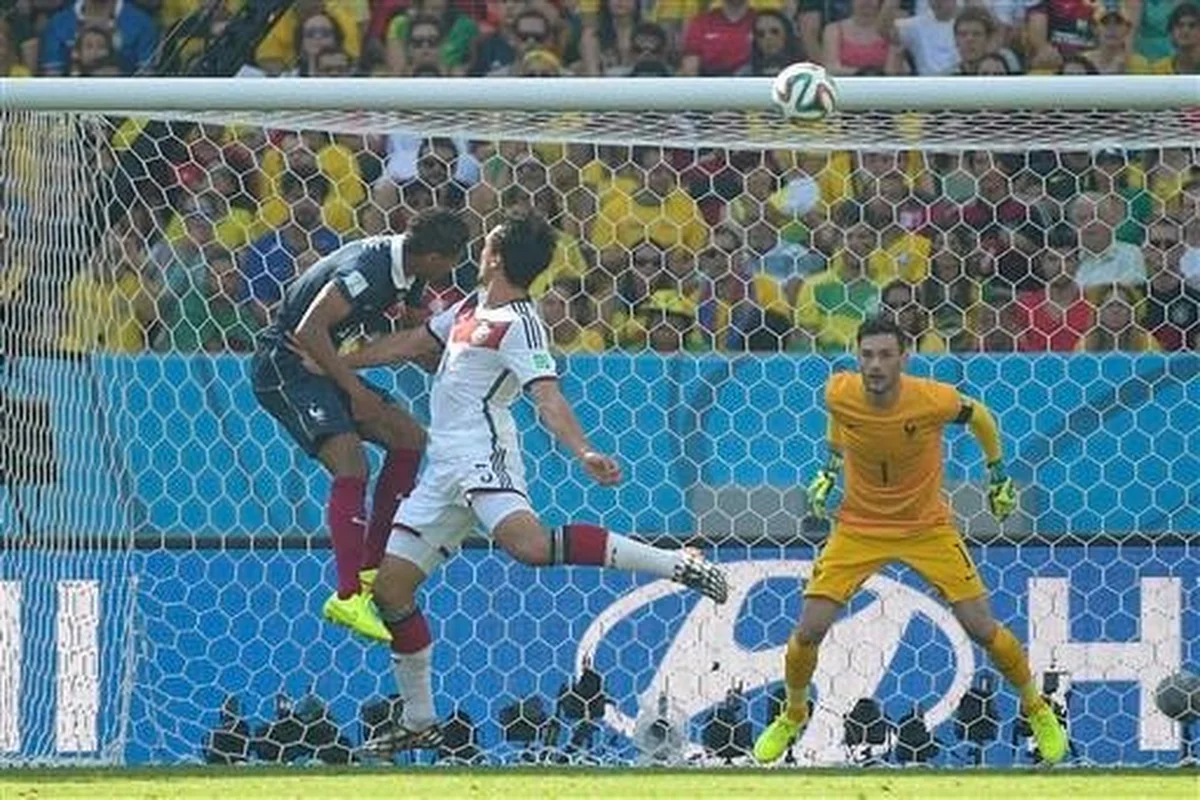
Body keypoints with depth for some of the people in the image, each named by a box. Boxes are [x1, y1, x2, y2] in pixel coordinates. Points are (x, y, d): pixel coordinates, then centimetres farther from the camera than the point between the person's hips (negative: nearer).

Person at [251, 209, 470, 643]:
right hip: (283, 363, -10)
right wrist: (355, 391, -26)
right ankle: (348, 598, -27)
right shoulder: (369, 269, -26)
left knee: (409, 438, 9)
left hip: (320, 365, 10)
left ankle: (370, 568, 12)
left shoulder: (401, 269, 4)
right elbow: (308, 331, -31)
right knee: (350, 459, -25)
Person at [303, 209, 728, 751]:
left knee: (528, 543, -36)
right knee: (389, 586, 7)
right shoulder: (473, 306, 19)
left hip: (483, 452, -9)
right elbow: (412, 344, 32)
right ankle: (419, 722, 16)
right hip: (444, 466, 9)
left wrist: (583, 453, -37)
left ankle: (676, 564, -31)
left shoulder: (519, 324, -9)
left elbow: (548, 398, -21)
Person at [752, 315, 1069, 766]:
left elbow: (979, 416, -2)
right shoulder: (840, 393, -18)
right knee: (809, 630, -6)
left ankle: (1035, 707, 22)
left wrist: (998, 475, 8)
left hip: (927, 527, -2)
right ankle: (793, 715, 23)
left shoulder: (933, 400, -25)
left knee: (982, 628, -4)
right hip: (859, 529, 2)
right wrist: (830, 468, 11)